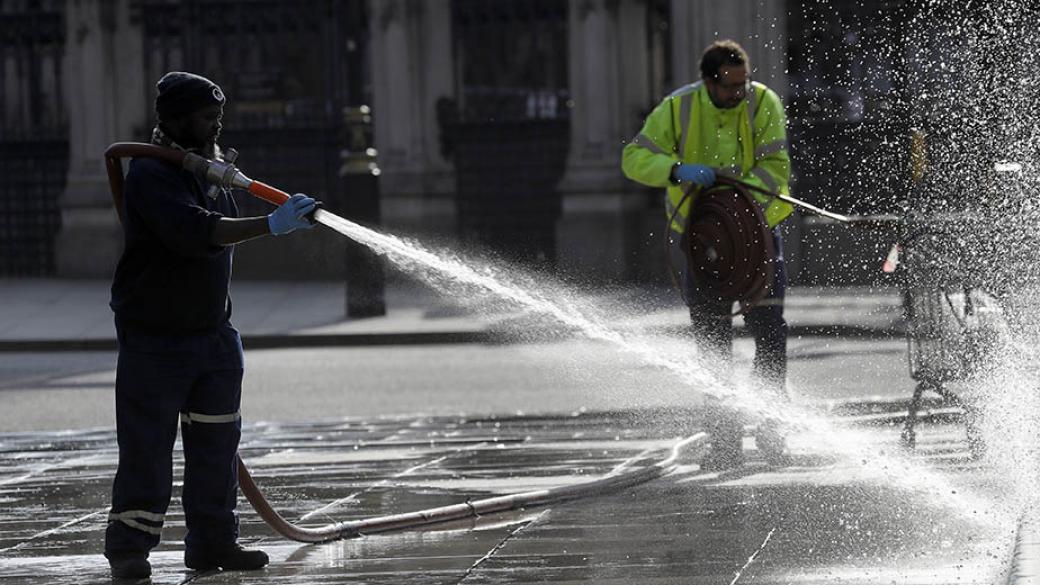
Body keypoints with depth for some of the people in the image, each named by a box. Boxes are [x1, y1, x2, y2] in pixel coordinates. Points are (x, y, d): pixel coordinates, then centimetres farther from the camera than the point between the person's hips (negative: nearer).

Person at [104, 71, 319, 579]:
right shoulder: (151, 176, -17)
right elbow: (195, 232, -33)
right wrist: (271, 225, -38)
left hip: (212, 335, 8)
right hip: (154, 341, -7)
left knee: (216, 444, 9)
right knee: (146, 446, -4)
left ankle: (213, 541, 17)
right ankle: (128, 550, 2)